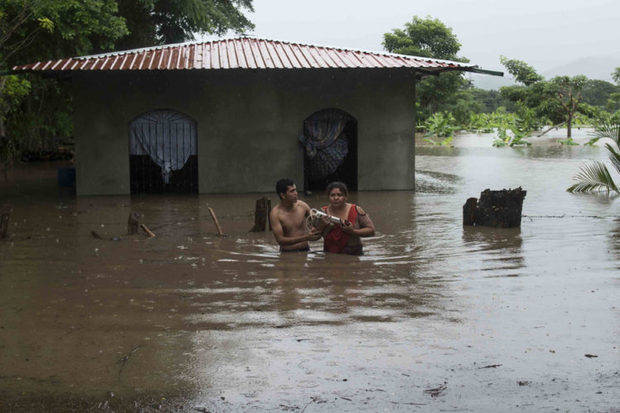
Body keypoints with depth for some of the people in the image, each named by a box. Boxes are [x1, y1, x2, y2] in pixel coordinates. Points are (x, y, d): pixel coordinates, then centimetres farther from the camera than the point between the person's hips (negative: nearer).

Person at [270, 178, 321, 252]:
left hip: (305, 250, 2)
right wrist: (306, 237, -20)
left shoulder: (302, 206, 1)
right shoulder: (275, 213, -8)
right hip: (287, 254, -2)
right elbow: (280, 240, -14)